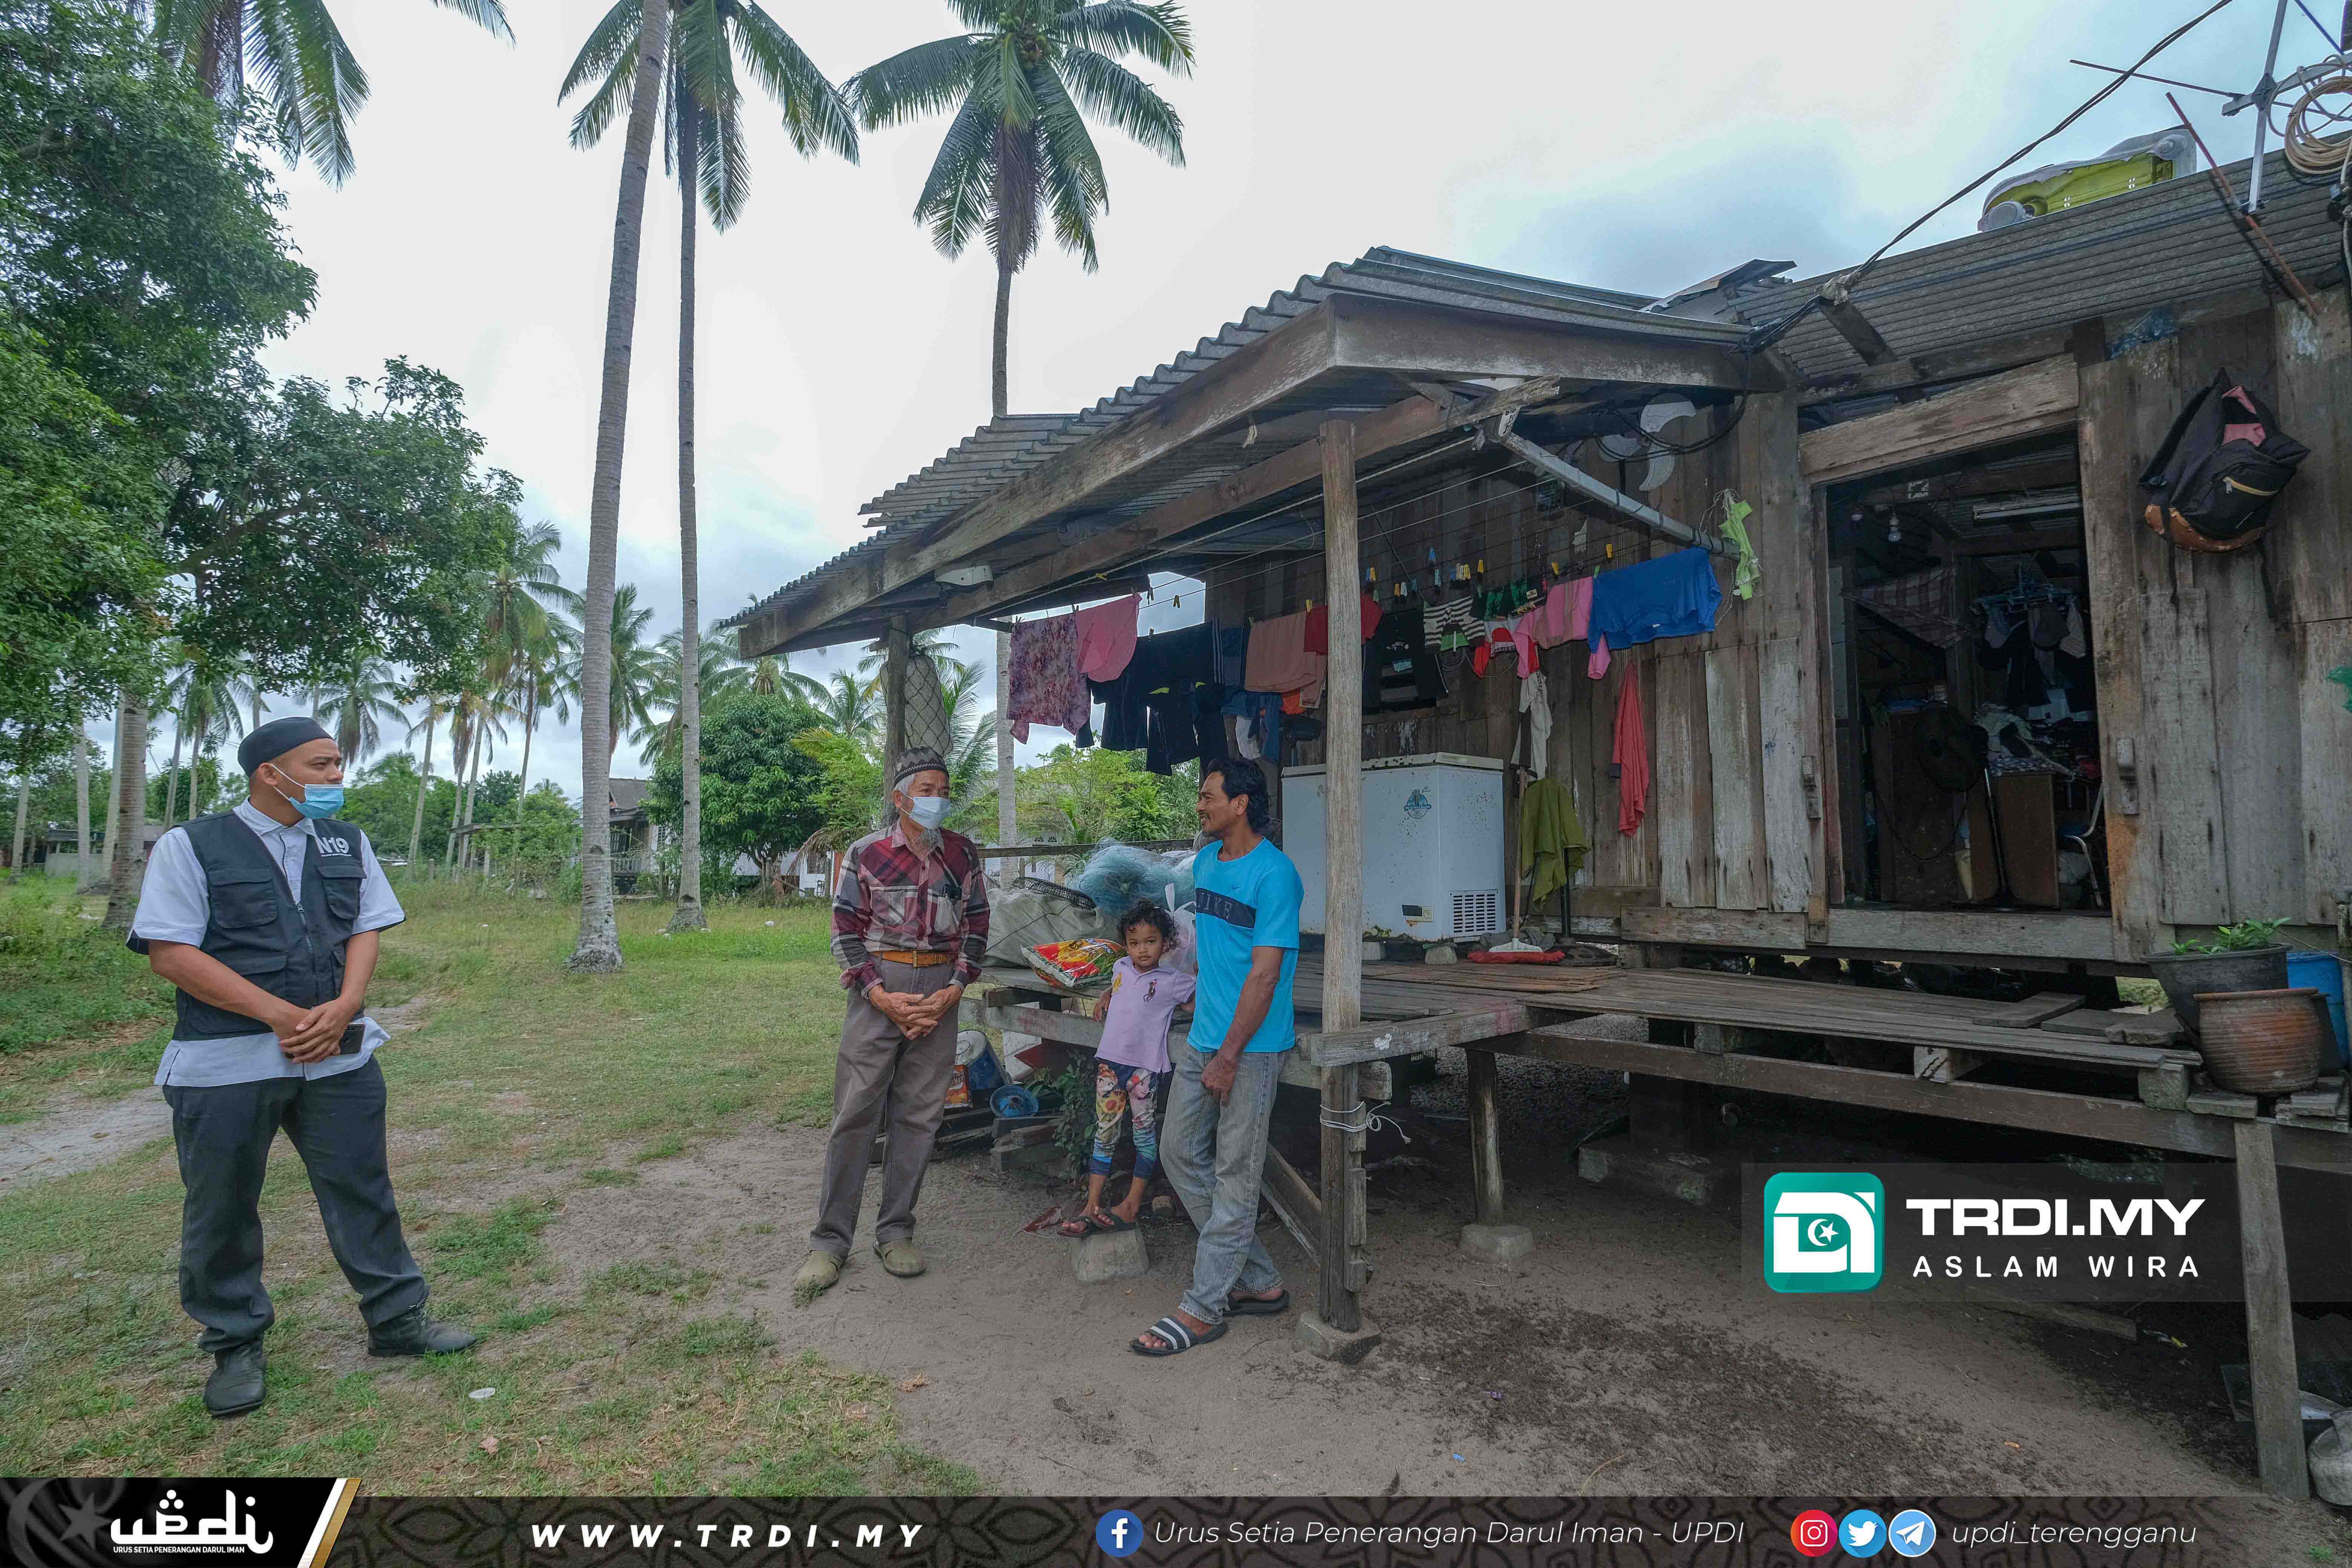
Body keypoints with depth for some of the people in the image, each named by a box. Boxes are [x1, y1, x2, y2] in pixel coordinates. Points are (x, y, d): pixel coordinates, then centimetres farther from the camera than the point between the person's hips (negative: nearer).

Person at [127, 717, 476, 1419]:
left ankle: (397, 1321, 21)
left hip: (337, 1056, 4)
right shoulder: (191, 847, -5)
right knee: (221, 1212, 8)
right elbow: (170, 952, -11)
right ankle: (236, 1347, 26)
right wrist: (280, 1015, -17)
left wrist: (342, 1008, -11)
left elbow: (368, 930, 7)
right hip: (225, 1064, -3)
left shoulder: (349, 843, 9)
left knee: (364, 1191, 8)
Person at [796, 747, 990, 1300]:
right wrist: (882, 996, -11)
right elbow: (846, 929, -1)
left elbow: (976, 927, 8)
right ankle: (829, 1242, 10)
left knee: (920, 1114, 7)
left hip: (940, 990, 3)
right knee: (855, 1114, -1)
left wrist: (954, 990, -4)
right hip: (879, 989, -2)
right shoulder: (867, 853, -2)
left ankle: (895, 1232, 21)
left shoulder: (963, 853, 5)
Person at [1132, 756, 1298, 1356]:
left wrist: (1228, 1057, -19)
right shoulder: (1205, 861, 10)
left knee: (1235, 1174, 1)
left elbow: (1264, 974, -19)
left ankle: (1204, 1308, 12)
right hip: (1202, 1037, 9)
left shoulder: (1274, 875, -16)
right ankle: (1259, 1281, 22)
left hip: (1250, 1046, -9)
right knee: (1181, 1152, 12)